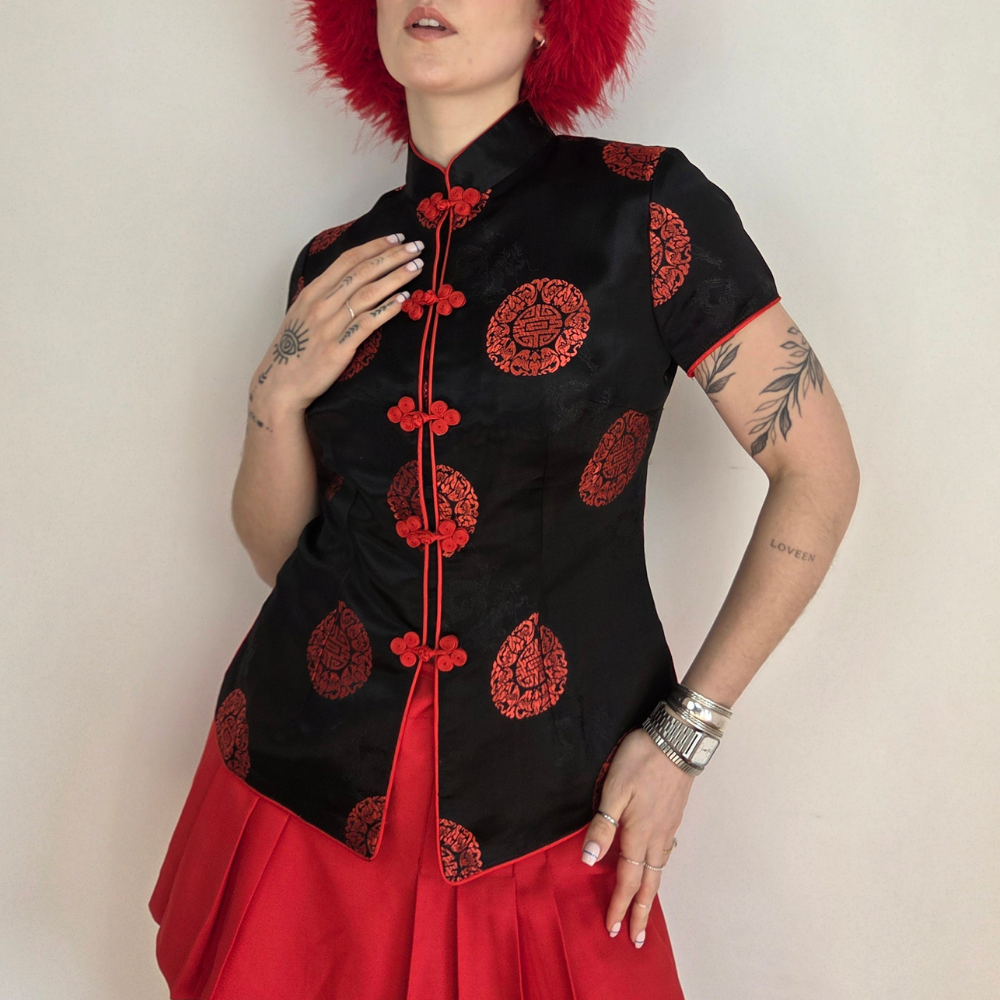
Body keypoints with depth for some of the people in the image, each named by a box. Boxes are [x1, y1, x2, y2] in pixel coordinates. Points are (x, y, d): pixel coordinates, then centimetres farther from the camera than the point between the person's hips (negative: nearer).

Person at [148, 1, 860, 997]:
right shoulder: (333, 268, 4)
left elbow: (818, 473, -7)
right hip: (310, 783, 4)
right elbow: (279, 552, 9)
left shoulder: (641, 203, -9)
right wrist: (275, 398, -9)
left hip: (542, 820, -3)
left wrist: (687, 730, -7)